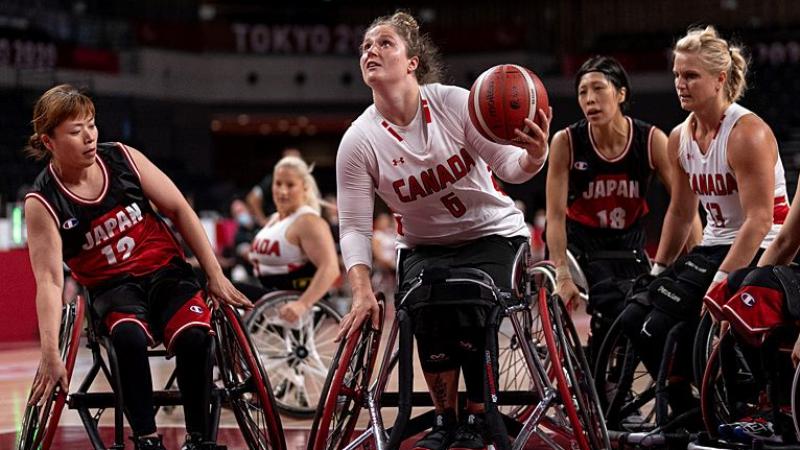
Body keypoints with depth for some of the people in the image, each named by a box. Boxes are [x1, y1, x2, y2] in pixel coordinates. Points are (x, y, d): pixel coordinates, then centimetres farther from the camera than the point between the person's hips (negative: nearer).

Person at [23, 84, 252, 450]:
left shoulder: (123, 159, -5)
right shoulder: (43, 203, -11)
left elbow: (179, 210, 2)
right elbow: (49, 280, -17)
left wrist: (215, 276, -1)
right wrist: (50, 354, -26)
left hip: (165, 271, 2)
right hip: (112, 286, -2)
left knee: (194, 336, -30)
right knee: (129, 336, -37)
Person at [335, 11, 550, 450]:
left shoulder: (454, 103, -17)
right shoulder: (358, 142, -13)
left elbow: (509, 166, -15)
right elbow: (354, 228, -11)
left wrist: (535, 156, -38)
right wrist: (362, 294, -23)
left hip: (493, 236, -1)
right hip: (425, 249, 2)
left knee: (472, 320, -25)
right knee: (428, 317, -27)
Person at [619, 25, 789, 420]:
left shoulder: (747, 133, -17)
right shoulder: (680, 138, 7)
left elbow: (759, 220, -22)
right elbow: (680, 212, 19)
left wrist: (720, 282, -26)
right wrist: (657, 273, 17)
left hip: (758, 253, -9)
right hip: (715, 246, 9)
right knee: (635, 317, -4)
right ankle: (689, 416, 7)